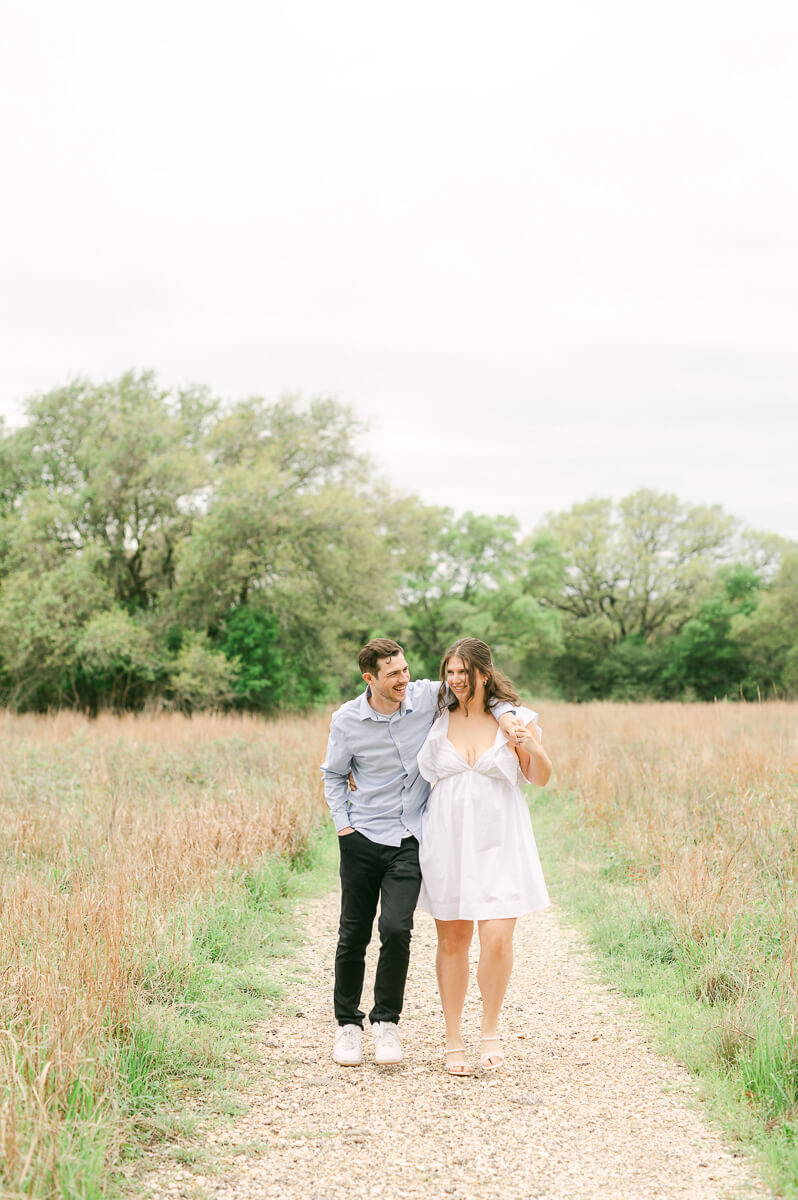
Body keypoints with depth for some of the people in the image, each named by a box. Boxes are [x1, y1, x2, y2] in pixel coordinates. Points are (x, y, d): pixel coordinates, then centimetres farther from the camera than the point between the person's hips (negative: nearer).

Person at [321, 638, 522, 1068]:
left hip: (409, 839, 0)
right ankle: (347, 1023, 23)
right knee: (354, 934, 5)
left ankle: (386, 1020, 4)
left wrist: (504, 711, -6)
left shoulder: (427, 697, -5)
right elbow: (333, 774, 11)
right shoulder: (346, 720, -5)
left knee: (396, 929, -14)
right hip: (362, 838, 0)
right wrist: (342, 822, 2)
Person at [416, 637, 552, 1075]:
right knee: (452, 940, 5)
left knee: (497, 940, -10)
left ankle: (490, 1030, 11)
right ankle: (453, 1040, 17)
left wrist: (532, 748, -17)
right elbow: (417, 771, 21)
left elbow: (541, 779, 3)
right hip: (448, 841, 2)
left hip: (499, 843, -1)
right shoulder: (438, 720, 4)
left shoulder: (514, 718, -1)